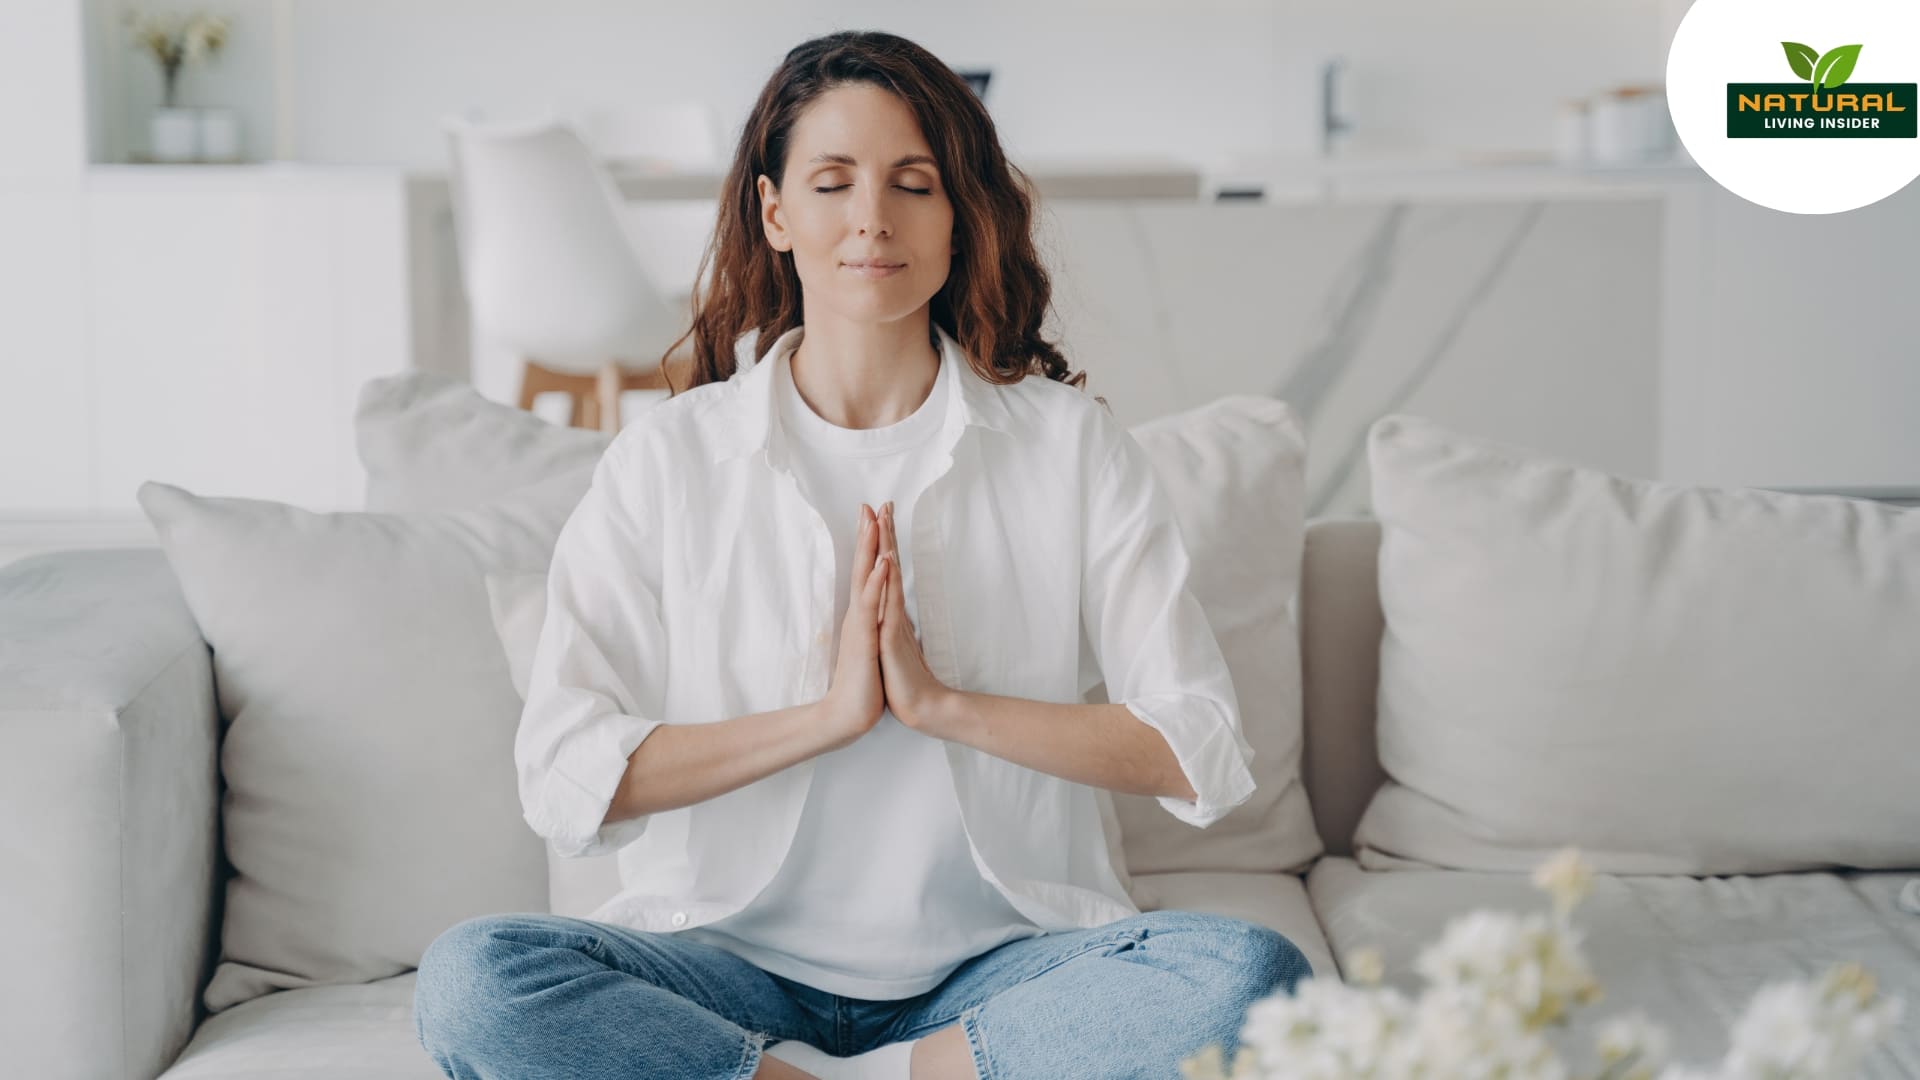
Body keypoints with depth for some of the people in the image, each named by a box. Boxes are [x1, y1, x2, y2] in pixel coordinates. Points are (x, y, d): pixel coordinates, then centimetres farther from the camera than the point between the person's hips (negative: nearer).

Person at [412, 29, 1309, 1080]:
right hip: (742, 959, 0)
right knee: (468, 980, -28)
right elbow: (566, 778, -7)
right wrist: (829, 714, -14)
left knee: (1252, 974, -29)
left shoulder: (1070, 442, 3)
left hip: (995, 963, 1)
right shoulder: (668, 457, 2)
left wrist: (939, 703, -12)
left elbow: (1203, 755, -4)